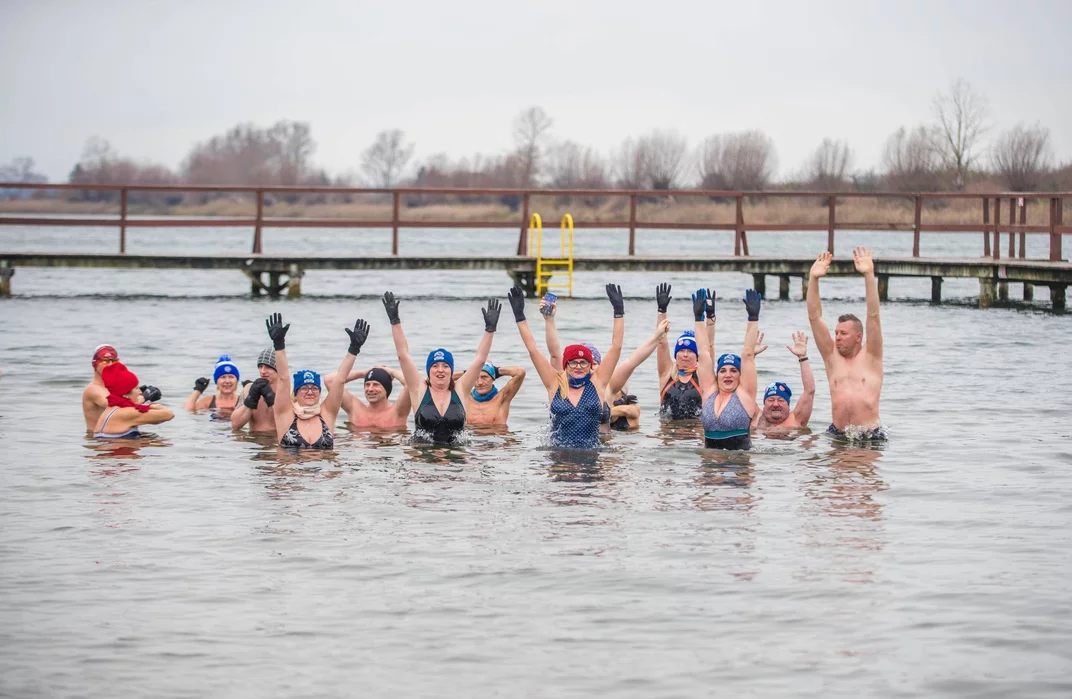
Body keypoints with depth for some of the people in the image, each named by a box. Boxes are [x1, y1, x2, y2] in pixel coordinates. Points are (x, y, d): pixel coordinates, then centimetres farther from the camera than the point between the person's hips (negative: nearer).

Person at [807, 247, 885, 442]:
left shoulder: (870, 356, 9)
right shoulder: (832, 356, 15)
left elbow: (873, 316, -1)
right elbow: (815, 317, 11)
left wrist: (869, 275, -9)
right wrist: (813, 279, 3)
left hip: (871, 435, -2)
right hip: (838, 435, 2)